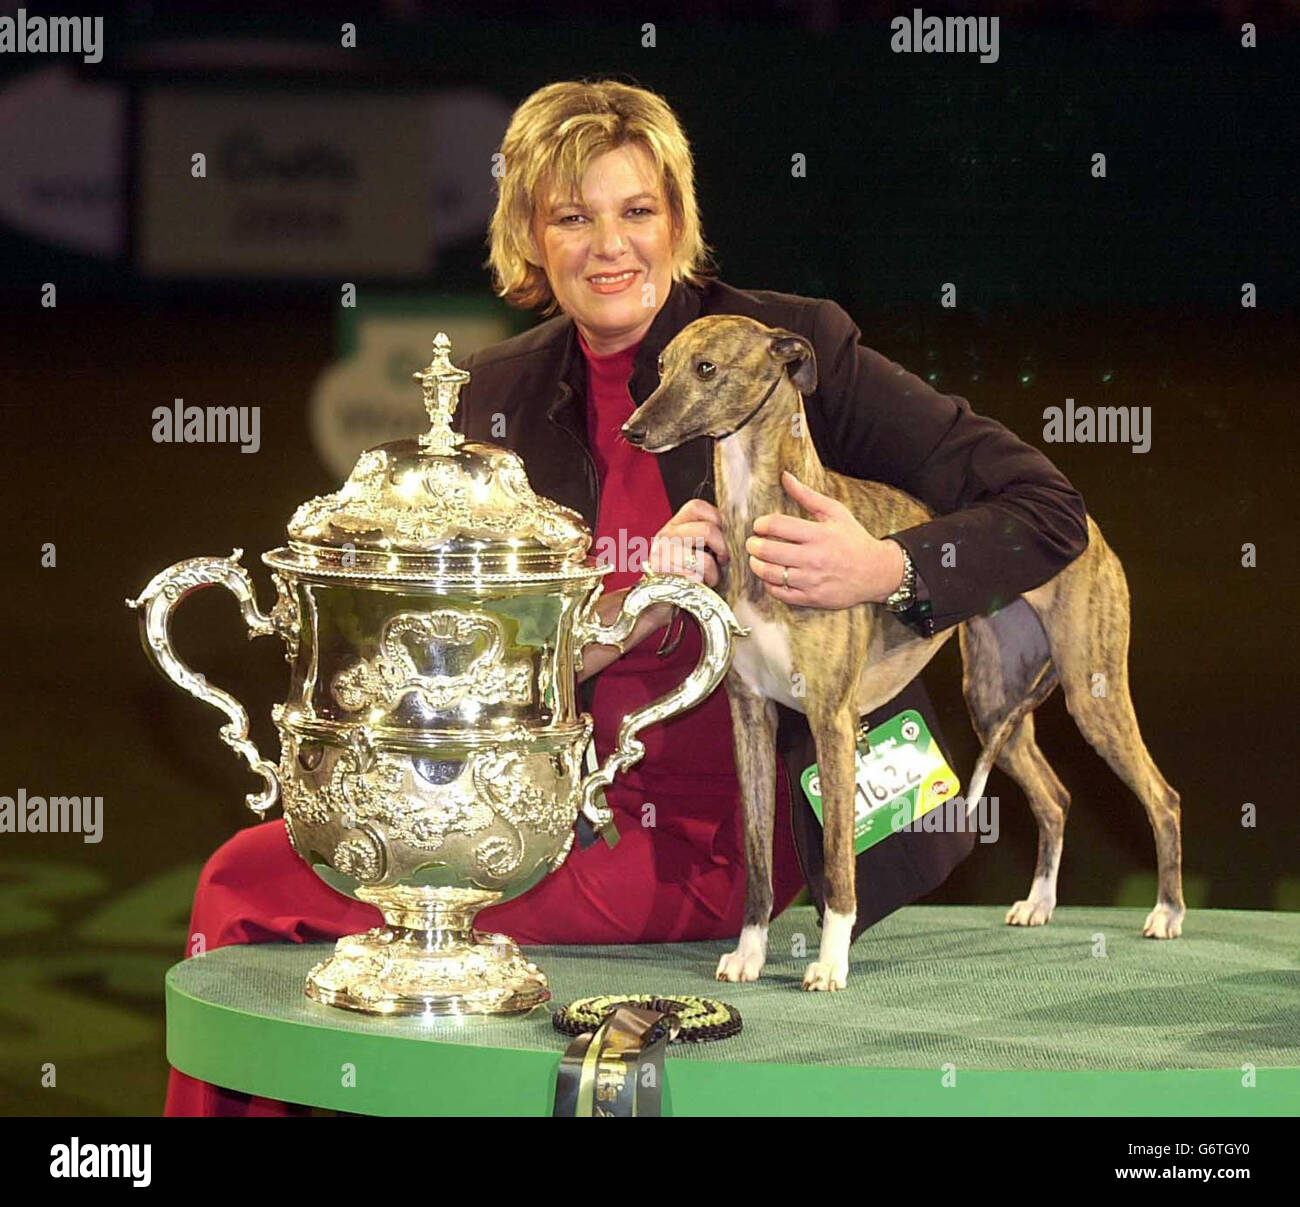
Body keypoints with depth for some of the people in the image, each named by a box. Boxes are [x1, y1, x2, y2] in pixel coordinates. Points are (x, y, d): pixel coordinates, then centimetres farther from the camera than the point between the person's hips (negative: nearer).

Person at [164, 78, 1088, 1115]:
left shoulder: (790, 346, -7)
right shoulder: (500, 396, 6)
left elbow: (1048, 511, -9)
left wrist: (890, 569, -27)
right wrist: (640, 606, -19)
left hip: (709, 842, -5)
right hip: (561, 793, 5)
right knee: (248, 876, -9)